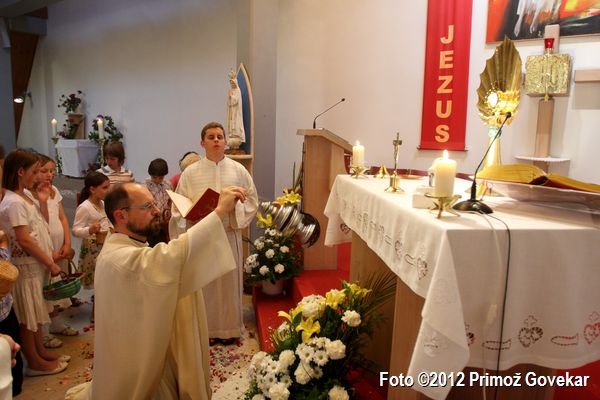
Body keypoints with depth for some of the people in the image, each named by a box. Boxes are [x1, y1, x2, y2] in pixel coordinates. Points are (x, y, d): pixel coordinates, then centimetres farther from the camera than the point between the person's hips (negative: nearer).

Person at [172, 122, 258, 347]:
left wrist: (236, 217, -9)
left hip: (229, 234, 1)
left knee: (229, 282, 9)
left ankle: (229, 328, 24)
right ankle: (204, 328, 22)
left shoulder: (238, 170, 3)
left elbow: (252, 201, 6)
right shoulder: (190, 172, 0)